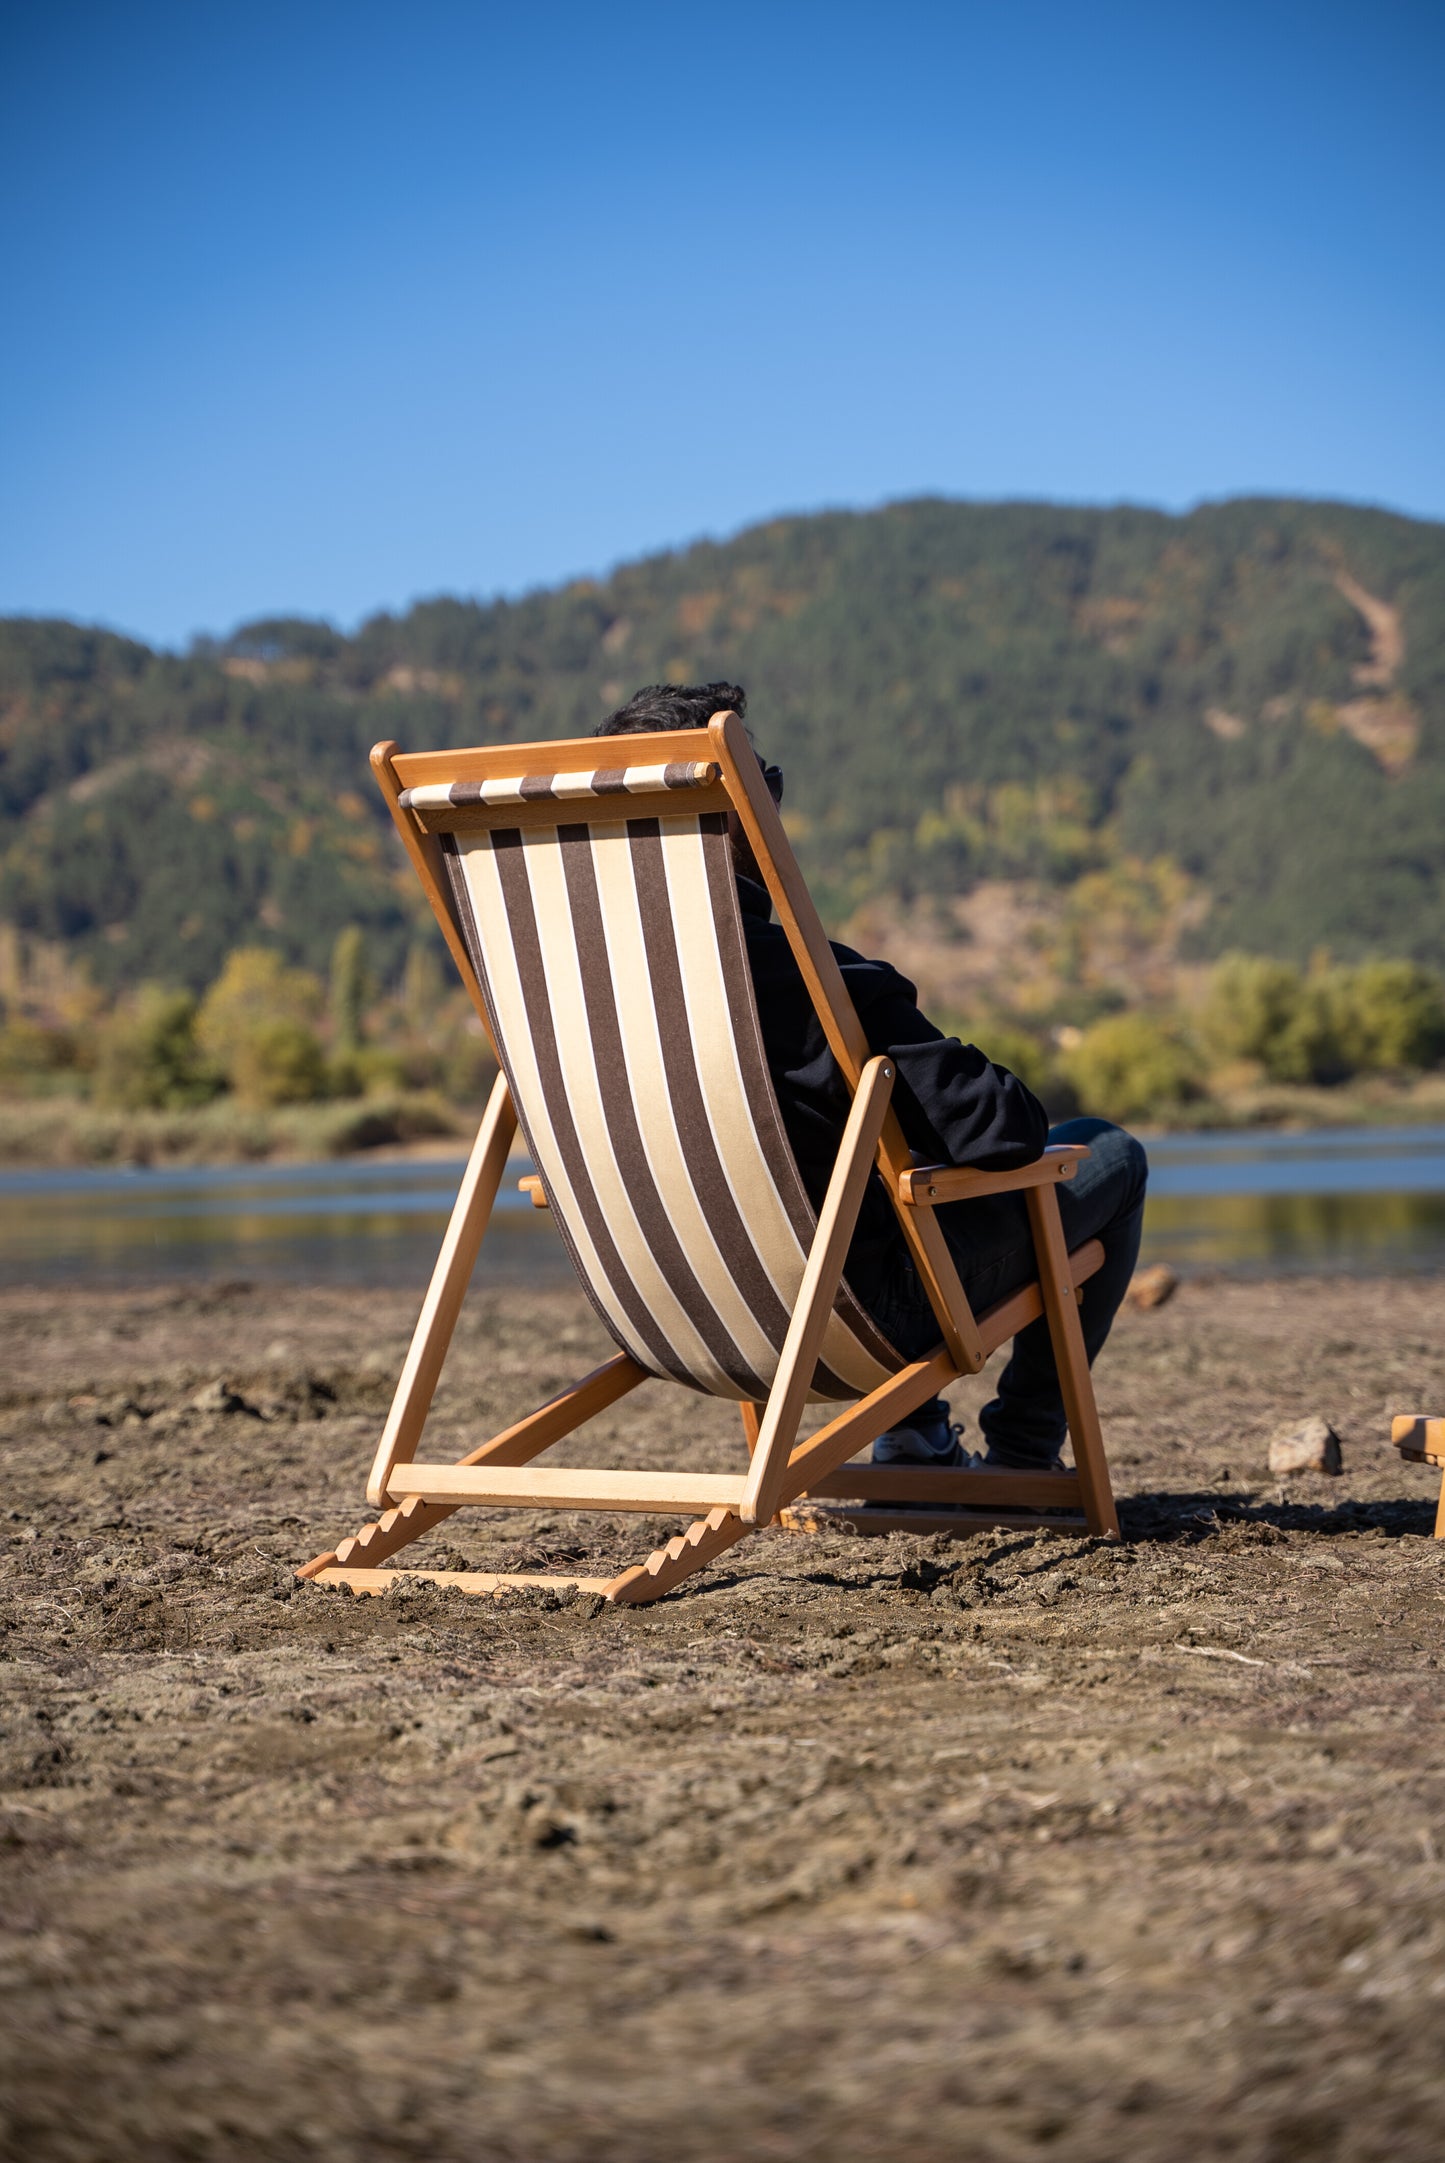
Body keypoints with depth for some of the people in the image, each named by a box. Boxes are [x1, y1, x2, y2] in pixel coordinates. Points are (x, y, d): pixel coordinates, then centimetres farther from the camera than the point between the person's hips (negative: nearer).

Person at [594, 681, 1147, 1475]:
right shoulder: (796, 978, -28)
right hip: (859, 1322, -7)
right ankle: (1018, 1454, 19)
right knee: (1107, 1154, 13)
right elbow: (1002, 1132, -25)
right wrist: (1010, 1114, 1)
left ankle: (912, 1437, 33)